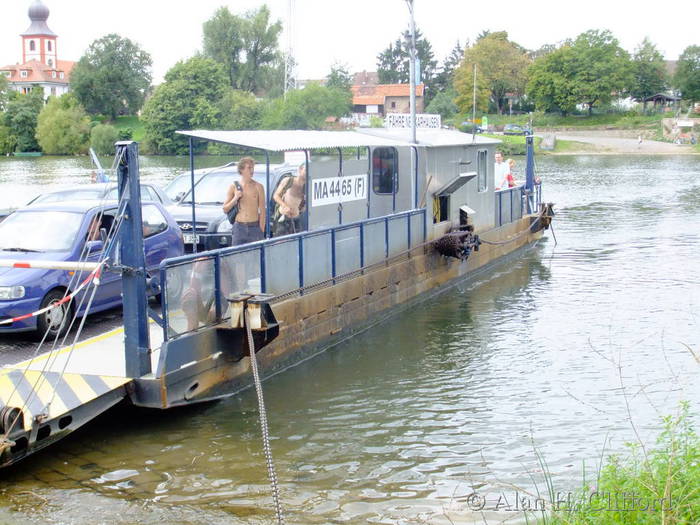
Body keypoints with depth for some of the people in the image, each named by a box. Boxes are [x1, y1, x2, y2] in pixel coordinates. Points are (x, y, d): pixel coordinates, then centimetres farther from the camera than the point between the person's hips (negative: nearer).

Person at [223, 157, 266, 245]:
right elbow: (225, 209, 8)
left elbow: (262, 211, 0)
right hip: (239, 228, 1)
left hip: (254, 227, -1)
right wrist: (235, 198, -9)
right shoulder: (233, 187, 5)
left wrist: (261, 231, -6)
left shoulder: (258, 187, 1)